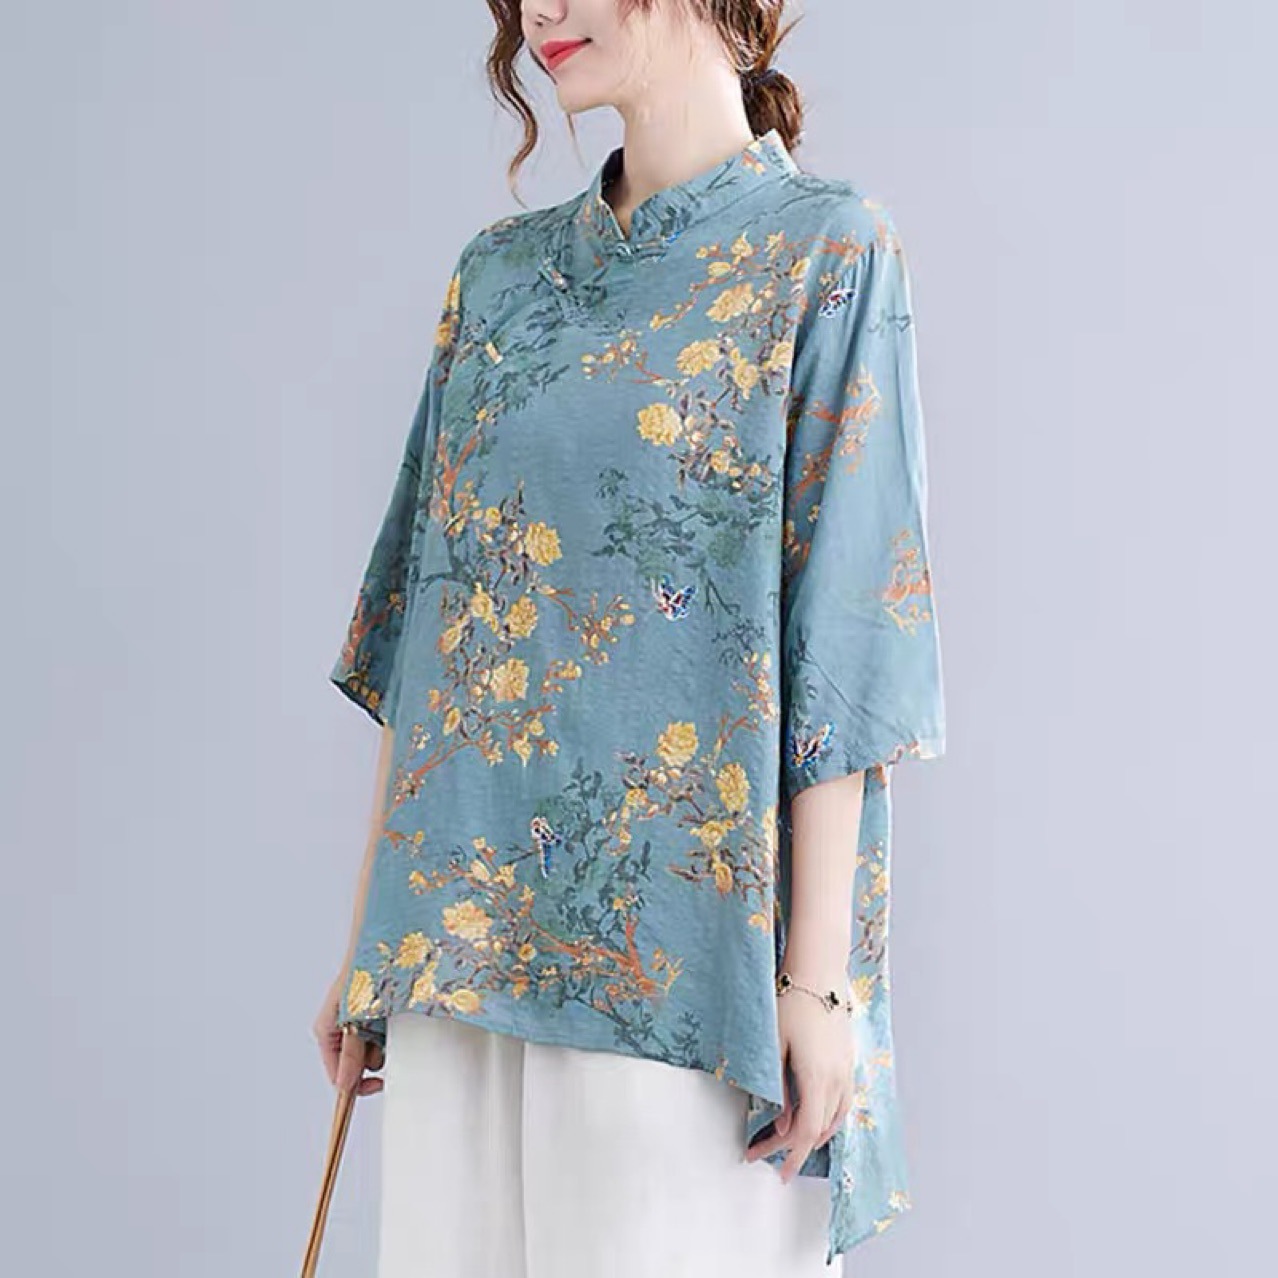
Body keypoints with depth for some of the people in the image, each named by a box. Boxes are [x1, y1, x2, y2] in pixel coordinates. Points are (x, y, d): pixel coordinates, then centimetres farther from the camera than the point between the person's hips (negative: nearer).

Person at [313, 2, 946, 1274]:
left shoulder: (827, 253, -3)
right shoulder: (499, 272, 13)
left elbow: (842, 645, -9)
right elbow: (424, 603, 12)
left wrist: (817, 976, -13)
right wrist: (369, 927, 9)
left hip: (677, 936, -5)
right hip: (461, 938, 5)